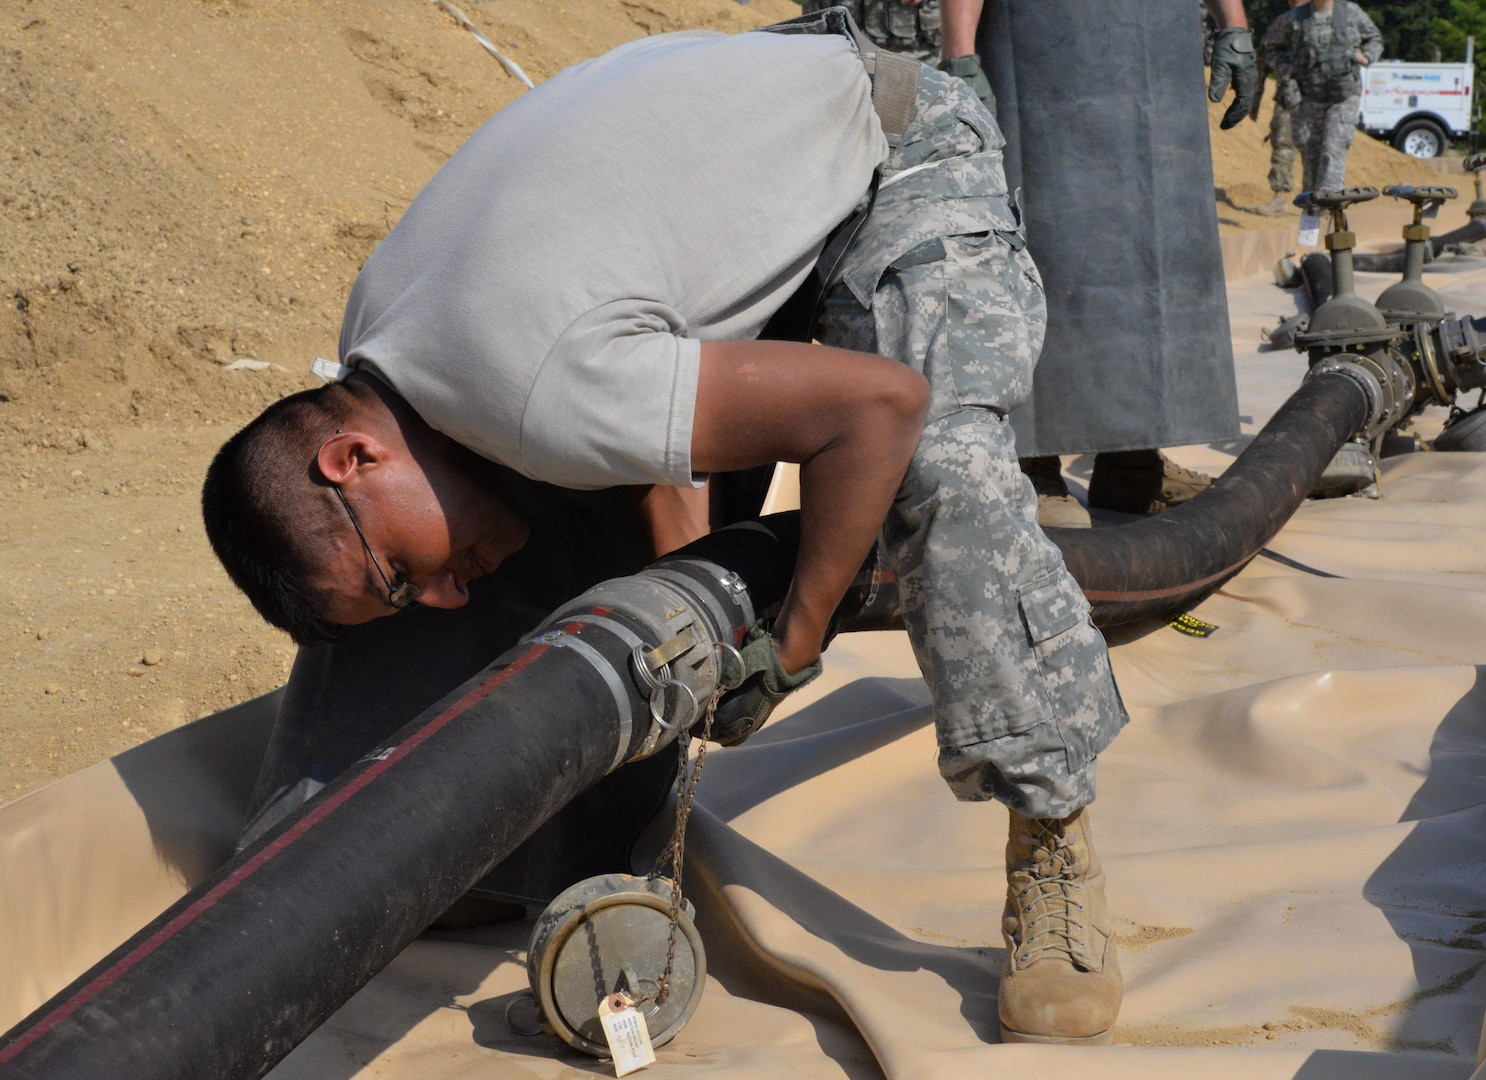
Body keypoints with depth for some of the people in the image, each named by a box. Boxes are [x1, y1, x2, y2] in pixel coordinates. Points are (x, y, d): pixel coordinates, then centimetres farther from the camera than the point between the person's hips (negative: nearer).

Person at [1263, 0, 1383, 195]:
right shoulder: (1293, 19, 1)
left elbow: (1374, 39, 19)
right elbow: (1272, 47, 15)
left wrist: (1366, 57, -1)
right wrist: (1284, 69, -3)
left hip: (1345, 98, -1)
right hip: (1311, 98, 1)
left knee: (1333, 149, -16)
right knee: (1310, 154, 2)